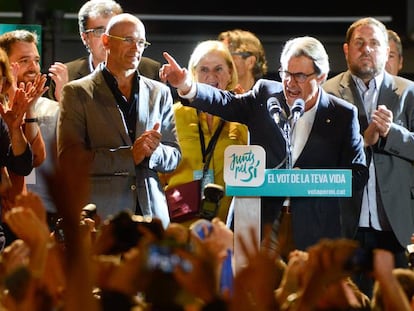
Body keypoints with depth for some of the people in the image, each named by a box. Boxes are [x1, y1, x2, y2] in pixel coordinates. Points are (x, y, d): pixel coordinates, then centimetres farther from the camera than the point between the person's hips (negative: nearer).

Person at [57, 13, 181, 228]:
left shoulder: (159, 93, 15)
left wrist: (153, 151, -8)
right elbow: (68, 157, -6)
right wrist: (129, 156, -13)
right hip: (99, 216, -3)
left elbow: (174, 156, 15)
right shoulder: (78, 93, 3)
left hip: (152, 212, 3)